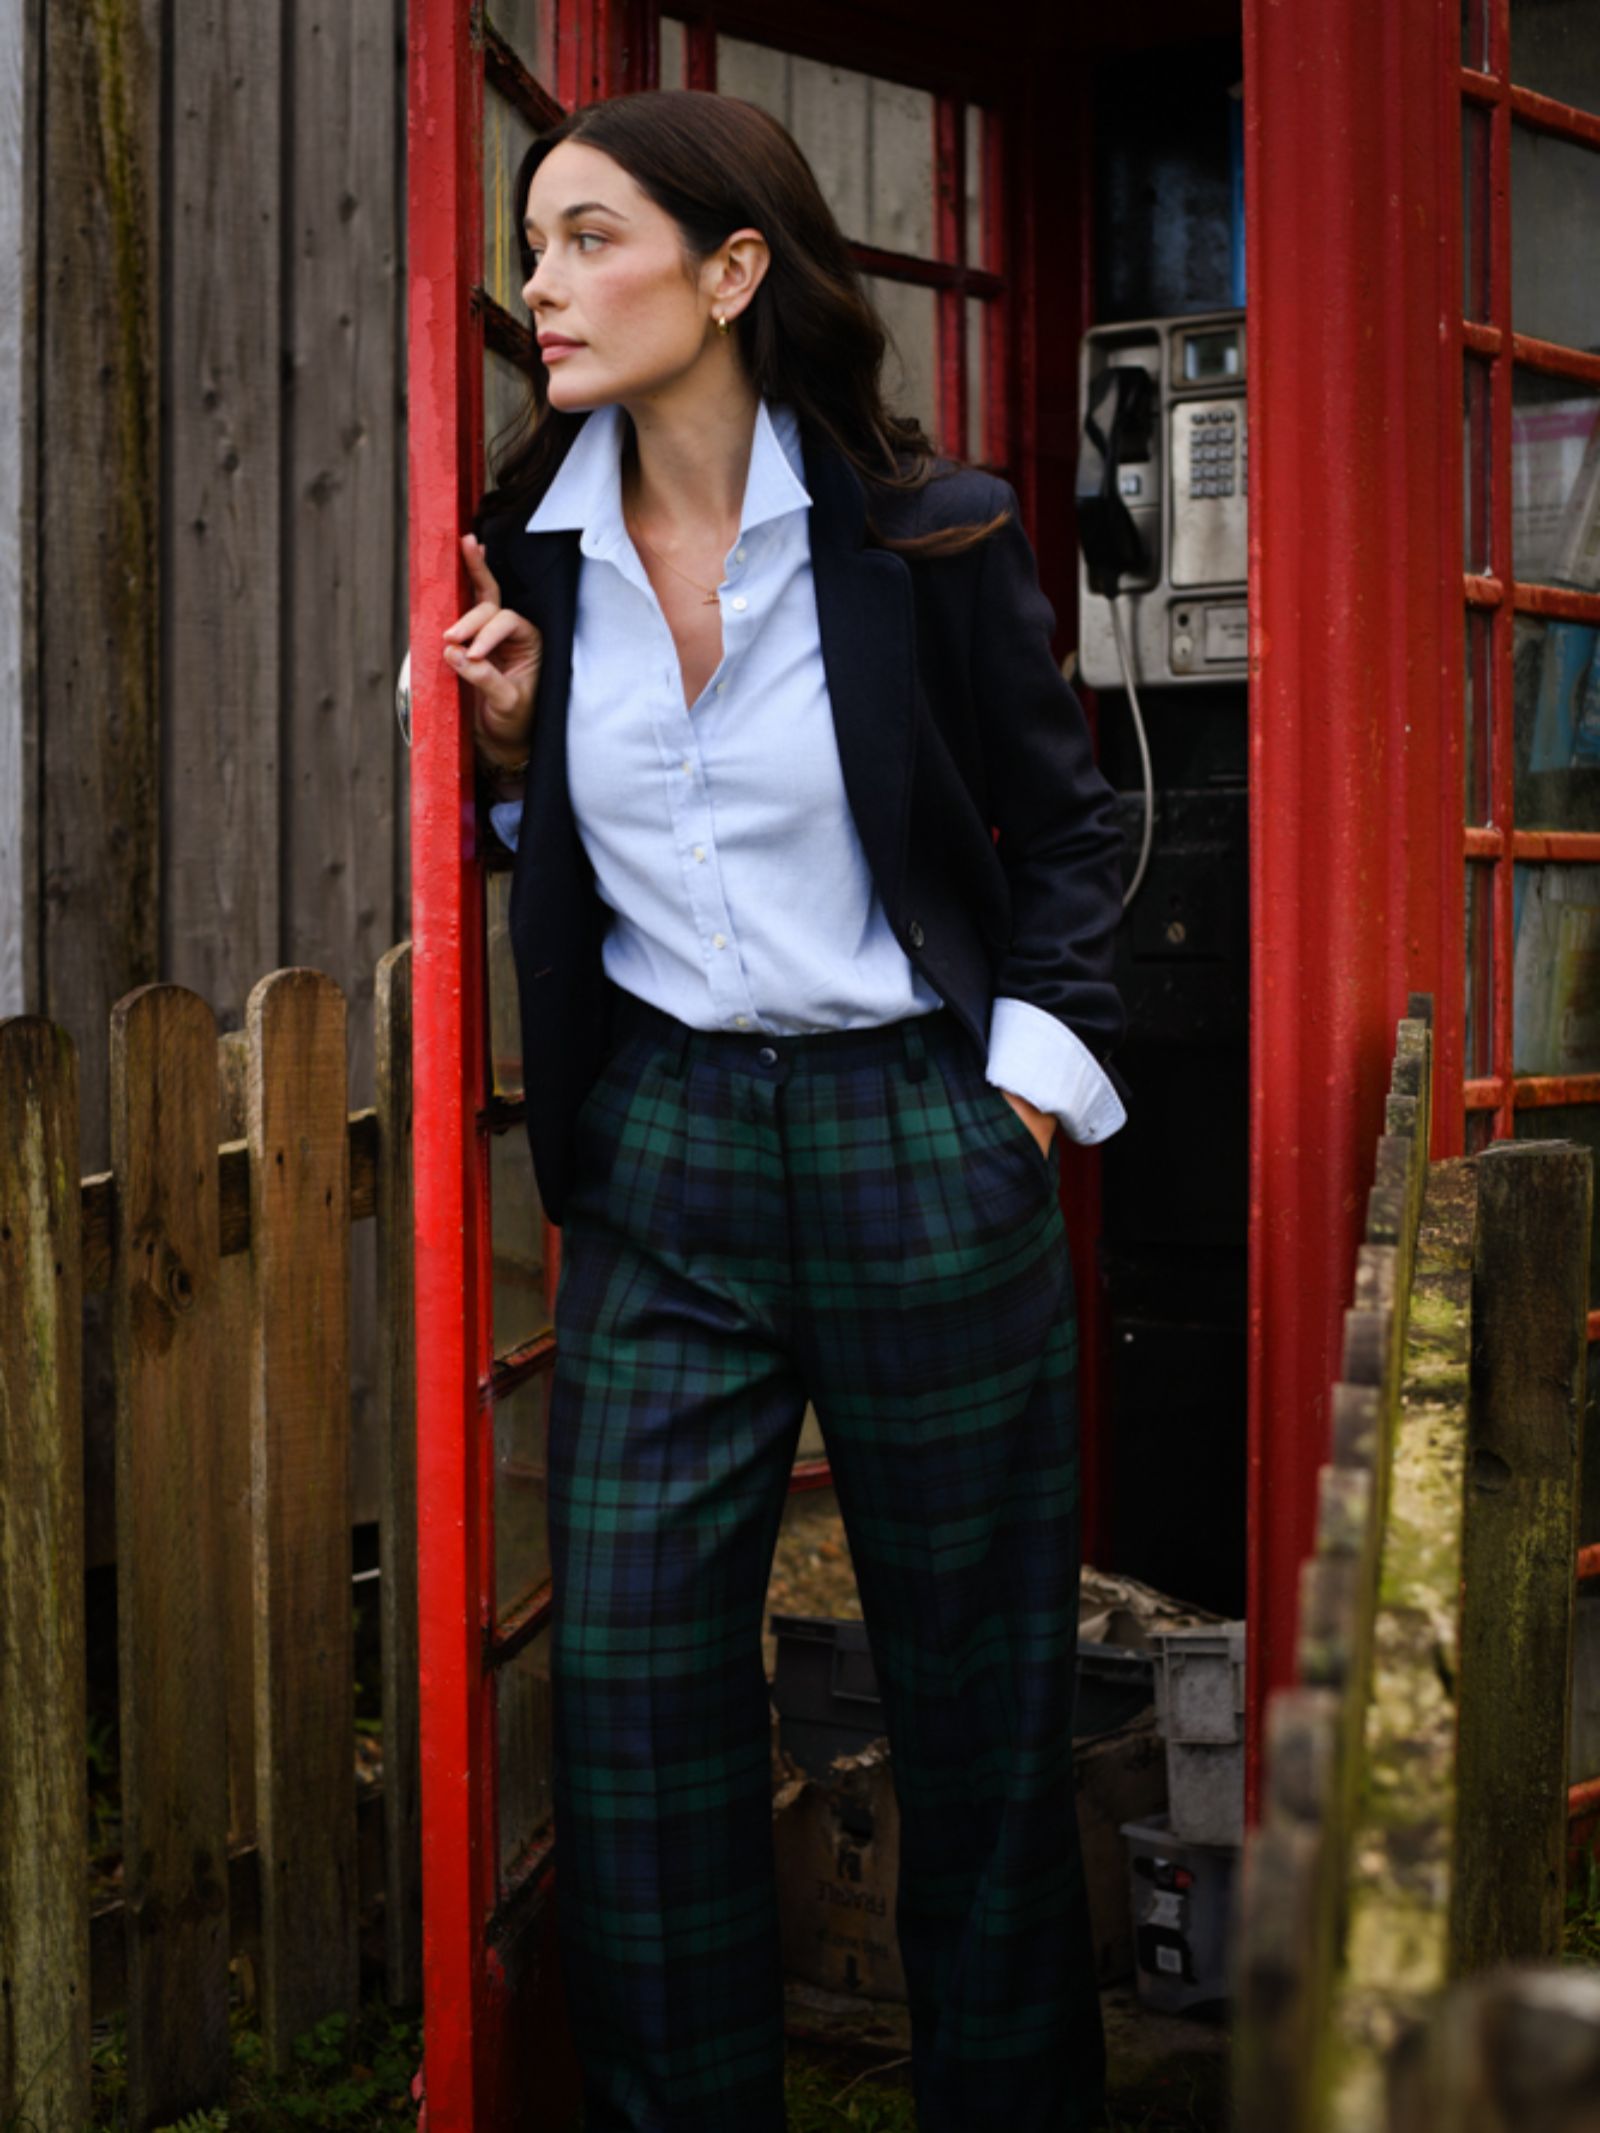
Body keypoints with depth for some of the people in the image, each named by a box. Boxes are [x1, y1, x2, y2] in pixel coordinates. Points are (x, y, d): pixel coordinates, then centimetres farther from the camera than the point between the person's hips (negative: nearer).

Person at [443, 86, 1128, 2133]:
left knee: (976, 1683, 7)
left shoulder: (929, 538, -6)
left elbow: (1062, 824, 5)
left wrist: (1031, 1082, -2)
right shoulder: (537, 552, 4)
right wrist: (511, 743, -4)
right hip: (659, 1151, 3)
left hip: (917, 1143, -3)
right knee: (627, 1676, 1)